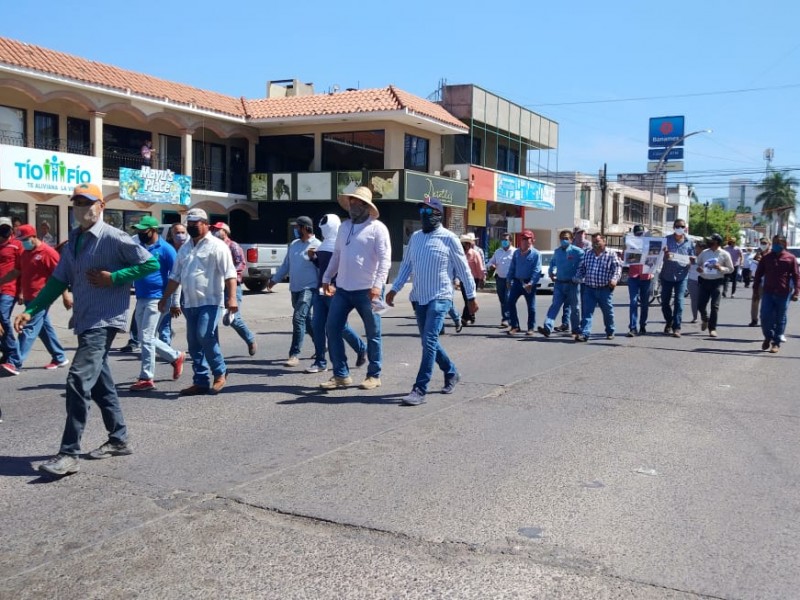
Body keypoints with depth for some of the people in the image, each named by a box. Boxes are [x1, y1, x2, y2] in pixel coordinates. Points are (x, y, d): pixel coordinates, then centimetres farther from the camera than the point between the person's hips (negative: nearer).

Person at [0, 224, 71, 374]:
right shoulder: (25, 253, 13)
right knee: (45, 328, 14)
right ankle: (60, 358, 24)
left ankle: (15, 363, -13)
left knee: (28, 329, -10)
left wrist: (65, 296, -15)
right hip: (30, 298, 9)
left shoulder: (48, 252, -12)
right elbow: (17, 272, 22)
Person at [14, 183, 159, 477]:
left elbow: (151, 263, -12)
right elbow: (58, 281, 13)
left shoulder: (113, 237, -11)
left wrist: (113, 278, -17)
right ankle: (119, 440, 28)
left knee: (78, 380, -16)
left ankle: (69, 454, -12)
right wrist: (31, 310, 4)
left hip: (104, 320, -9)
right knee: (99, 382, 15)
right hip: (85, 321, 9)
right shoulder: (74, 240, 13)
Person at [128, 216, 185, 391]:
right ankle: (176, 357, 29)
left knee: (146, 338, -8)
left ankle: (146, 378, 0)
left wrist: (175, 302, -9)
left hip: (156, 299, -7)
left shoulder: (166, 249, -8)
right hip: (140, 299, 7)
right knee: (147, 338, 11)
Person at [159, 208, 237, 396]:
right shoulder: (185, 248, 17)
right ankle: (201, 382, 14)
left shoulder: (216, 246, -6)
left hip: (210, 302, -7)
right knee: (194, 343, 7)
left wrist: (231, 298, -26)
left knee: (205, 337, -19)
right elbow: (175, 276, 23)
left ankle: (220, 372, 0)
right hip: (190, 303, 8)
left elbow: (230, 274, -14)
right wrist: (165, 299, 21)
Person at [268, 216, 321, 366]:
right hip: (295, 288, 8)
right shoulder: (293, 244, 13)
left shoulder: (316, 245, -11)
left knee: (298, 318, -17)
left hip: (309, 288, -8)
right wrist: (274, 279, 21)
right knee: (306, 320, 17)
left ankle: (294, 355, -17)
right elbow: (285, 265, 20)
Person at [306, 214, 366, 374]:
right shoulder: (324, 245, 14)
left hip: (335, 292, -8)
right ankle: (320, 362, 7)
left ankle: (362, 349, 25)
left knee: (341, 326, 0)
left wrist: (334, 285, -27)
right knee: (317, 325, 2)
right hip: (320, 291, 8)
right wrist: (313, 257, 7)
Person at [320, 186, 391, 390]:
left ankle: (374, 376, 17)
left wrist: (378, 285, -22)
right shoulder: (344, 226, 14)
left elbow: (385, 259, -13)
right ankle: (341, 375, 11)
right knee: (332, 329, 2)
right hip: (343, 289, 6)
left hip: (367, 291, -6)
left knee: (373, 334, 4)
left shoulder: (377, 228, -6)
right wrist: (327, 277, 18)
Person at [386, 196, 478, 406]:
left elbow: (463, 269, -2)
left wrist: (471, 297, -1)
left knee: (429, 342, -14)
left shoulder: (448, 238, -6)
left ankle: (420, 390, -13)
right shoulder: (415, 237, 10)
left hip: (440, 298, -6)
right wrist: (394, 289, 7)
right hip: (418, 298, 6)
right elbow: (406, 265, 15)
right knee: (429, 342, 14)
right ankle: (451, 373, 36)